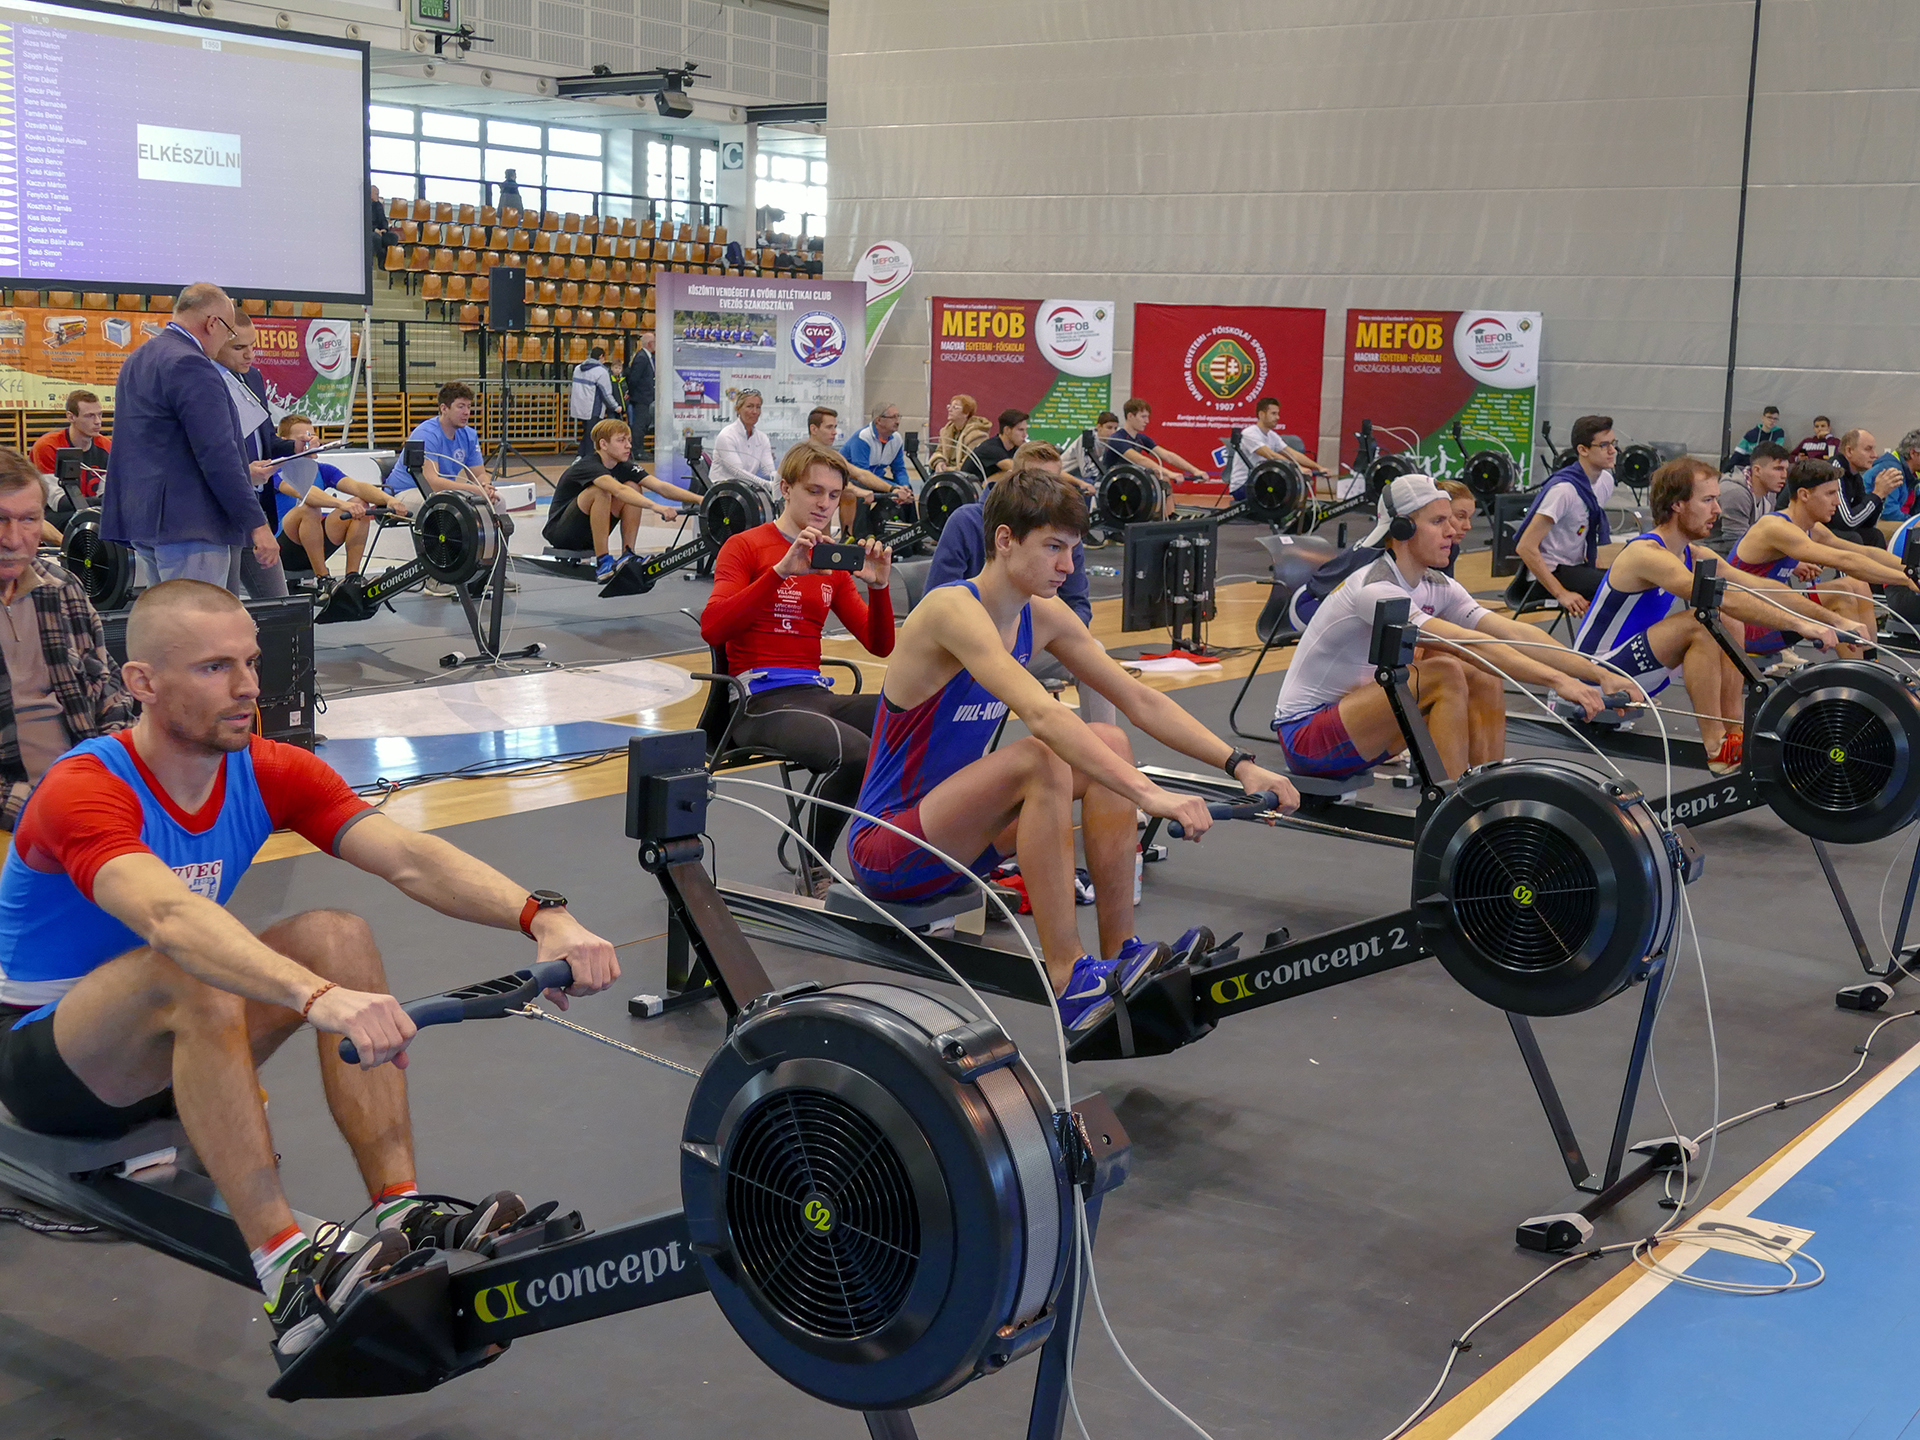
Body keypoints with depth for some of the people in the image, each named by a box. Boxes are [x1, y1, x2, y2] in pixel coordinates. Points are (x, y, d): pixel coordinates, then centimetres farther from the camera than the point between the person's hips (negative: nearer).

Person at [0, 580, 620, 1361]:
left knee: (337, 935, -19)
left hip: (171, 1047, 6)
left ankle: (401, 1211, -23)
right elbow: (169, 916, -46)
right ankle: (286, 1271, -37)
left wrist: (544, 917, -39)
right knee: (189, 977, -36)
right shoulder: (86, 791, -25)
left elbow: (408, 856, -22)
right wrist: (319, 998, -62)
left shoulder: (270, 773, -7)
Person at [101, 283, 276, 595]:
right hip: (187, 524, -10)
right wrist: (257, 524, -19)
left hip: (142, 521, 10)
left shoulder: (136, 362, 19)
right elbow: (218, 455, -20)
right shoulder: (190, 365, -14)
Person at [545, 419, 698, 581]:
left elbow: (660, 486, -12)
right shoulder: (587, 467, -24)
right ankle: (602, 562, -27)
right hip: (560, 532, -7)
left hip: (589, 535, 7)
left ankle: (628, 554, -9)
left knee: (634, 488, -7)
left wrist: (698, 499, -25)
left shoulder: (624, 468, -1)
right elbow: (619, 490, -43)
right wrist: (655, 506, -56)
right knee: (599, 491, -31)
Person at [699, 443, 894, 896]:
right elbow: (712, 629, -15)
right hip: (760, 701, -5)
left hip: (816, 695, 5)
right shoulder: (745, 547, 3)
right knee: (855, 753, -35)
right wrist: (783, 569, -22)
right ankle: (814, 873, -12)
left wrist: (878, 587, -5)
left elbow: (879, 645, 14)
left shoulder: (833, 562, 19)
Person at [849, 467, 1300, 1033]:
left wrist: (1240, 765, -8)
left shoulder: (1042, 616, 2)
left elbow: (1140, 700, 2)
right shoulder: (954, 609, -23)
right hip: (884, 848, -8)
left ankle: (1120, 952, -2)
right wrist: (1146, 793, -44)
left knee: (1109, 743, -4)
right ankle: (1069, 981, -26)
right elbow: (1041, 714, -37)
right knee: (1040, 758, -30)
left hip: (953, 835, 8)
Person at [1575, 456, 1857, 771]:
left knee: (1728, 625, 2)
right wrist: (1800, 625, -31)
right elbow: (1724, 599, -31)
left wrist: (1835, 620, -1)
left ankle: (1733, 733, 0)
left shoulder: (1695, 556, 7)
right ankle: (1715, 749, -21)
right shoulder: (1648, 554, -22)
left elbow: (1763, 588, 5)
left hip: (1631, 677, 9)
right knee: (1700, 623, -25)